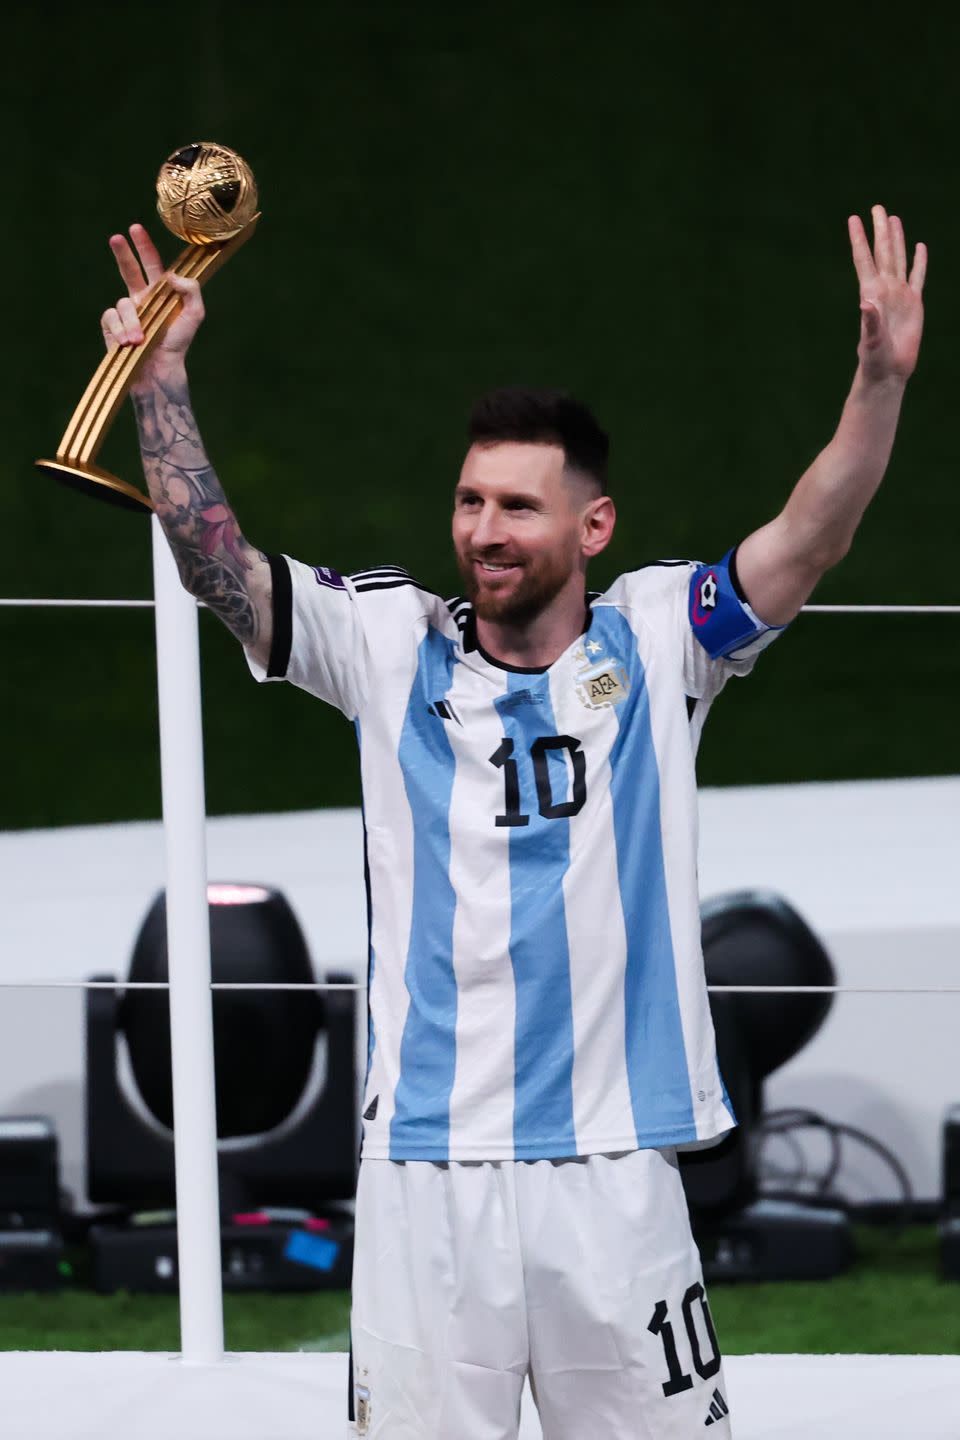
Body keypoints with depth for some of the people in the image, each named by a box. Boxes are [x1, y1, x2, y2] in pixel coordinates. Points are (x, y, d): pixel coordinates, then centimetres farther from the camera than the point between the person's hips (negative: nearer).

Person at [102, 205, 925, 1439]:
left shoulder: (656, 642, 3)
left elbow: (809, 541, -9)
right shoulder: (391, 646, 6)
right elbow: (213, 561, -2)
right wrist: (161, 375, -12)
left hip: (612, 1173, -1)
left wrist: (882, 379, -24)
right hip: (424, 1170, 1)